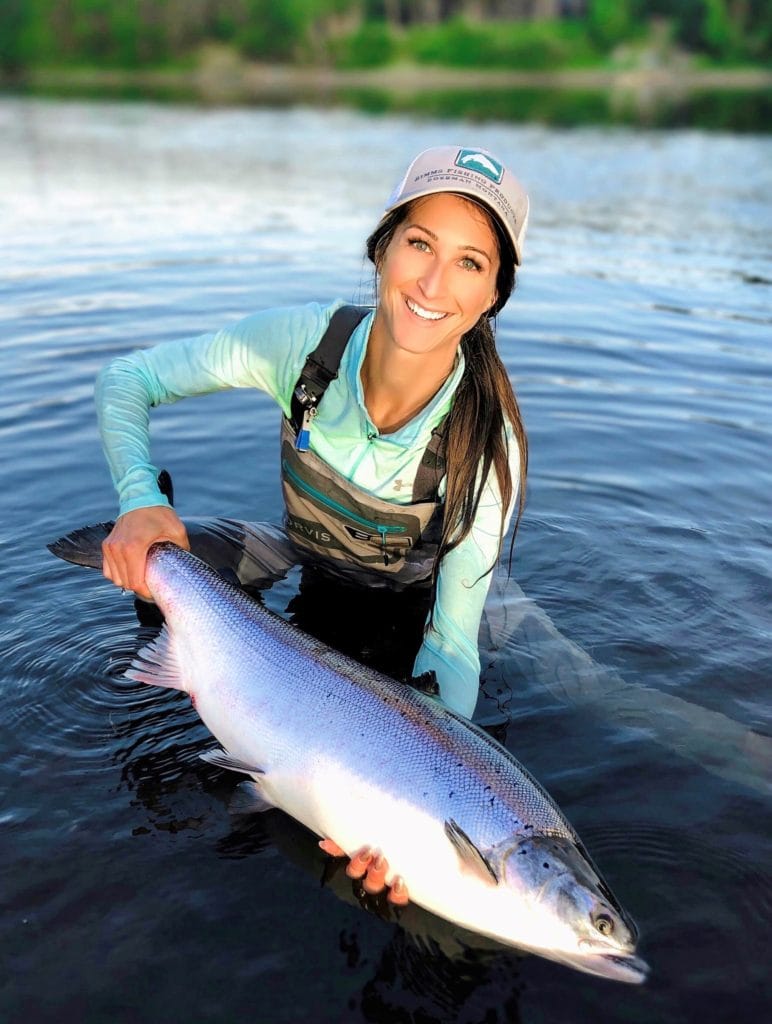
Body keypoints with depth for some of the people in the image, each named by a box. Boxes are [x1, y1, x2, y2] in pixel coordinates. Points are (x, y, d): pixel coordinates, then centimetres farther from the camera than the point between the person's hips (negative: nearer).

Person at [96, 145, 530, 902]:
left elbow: (453, 644, -28)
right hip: (306, 571, 2)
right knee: (166, 557, -17)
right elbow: (126, 379, -16)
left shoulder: (486, 445, -32)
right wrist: (139, 501, -33)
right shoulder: (305, 342, -28)